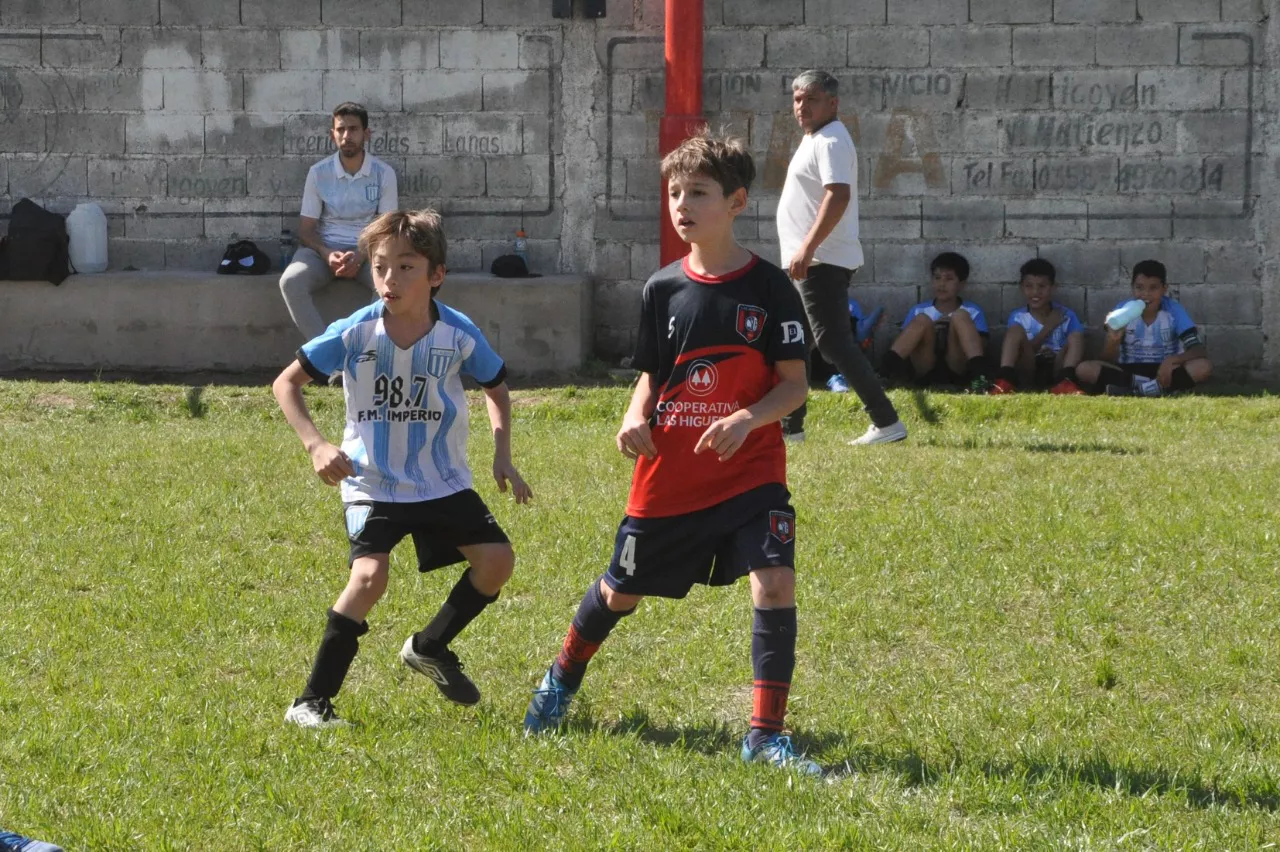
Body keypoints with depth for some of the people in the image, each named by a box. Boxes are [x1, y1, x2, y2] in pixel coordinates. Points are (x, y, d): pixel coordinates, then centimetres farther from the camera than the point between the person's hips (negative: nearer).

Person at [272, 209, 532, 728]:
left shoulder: (459, 335, -11)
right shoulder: (355, 333, -16)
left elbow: (496, 385, 9)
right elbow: (286, 383, -6)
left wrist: (502, 456, -1)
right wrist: (315, 445, -18)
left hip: (443, 483, 4)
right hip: (372, 484, -4)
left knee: (497, 559, -6)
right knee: (370, 576, -24)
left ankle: (430, 648, 21)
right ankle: (312, 701, -13)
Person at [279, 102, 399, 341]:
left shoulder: (384, 173, 0)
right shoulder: (318, 173, 2)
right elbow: (306, 229, 3)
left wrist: (361, 255, -20)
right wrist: (327, 254, -20)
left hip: (367, 251, 0)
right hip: (325, 249, 1)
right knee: (291, 282, -33)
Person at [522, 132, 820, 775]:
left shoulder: (769, 287, -6)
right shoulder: (663, 288, 2)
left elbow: (794, 385, -6)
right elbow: (651, 376, 12)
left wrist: (748, 417, -24)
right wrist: (635, 418, -9)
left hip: (750, 470, -2)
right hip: (668, 473, 2)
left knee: (774, 583, -21)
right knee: (621, 592, 15)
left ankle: (765, 734, -12)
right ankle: (562, 678, 45)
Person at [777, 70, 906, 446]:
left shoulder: (831, 141, -14)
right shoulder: (815, 139, 19)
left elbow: (838, 195, -27)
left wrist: (807, 247, -32)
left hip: (822, 261, -11)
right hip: (809, 262, 11)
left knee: (833, 342, -13)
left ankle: (886, 423, -14)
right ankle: (790, 426, 23)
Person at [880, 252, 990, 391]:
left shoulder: (973, 312, 15)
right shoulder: (919, 311, 17)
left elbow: (981, 347, 4)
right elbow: (902, 345, 7)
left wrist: (955, 329, -9)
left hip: (957, 370, -1)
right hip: (924, 371, 1)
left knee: (960, 316, -19)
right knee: (922, 320, -21)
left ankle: (978, 376, -43)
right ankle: (885, 369, -44)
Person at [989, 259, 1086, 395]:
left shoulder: (1066, 316, 6)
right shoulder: (1018, 317, 5)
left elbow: (1077, 348, 1)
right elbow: (1023, 352, -6)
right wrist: (1047, 328, -12)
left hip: (1056, 370, 1)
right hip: (1028, 371, -1)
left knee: (1076, 335, -20)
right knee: (1016, 329, -20)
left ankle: (1065, 383, -43)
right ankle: (1005, 382, -42)